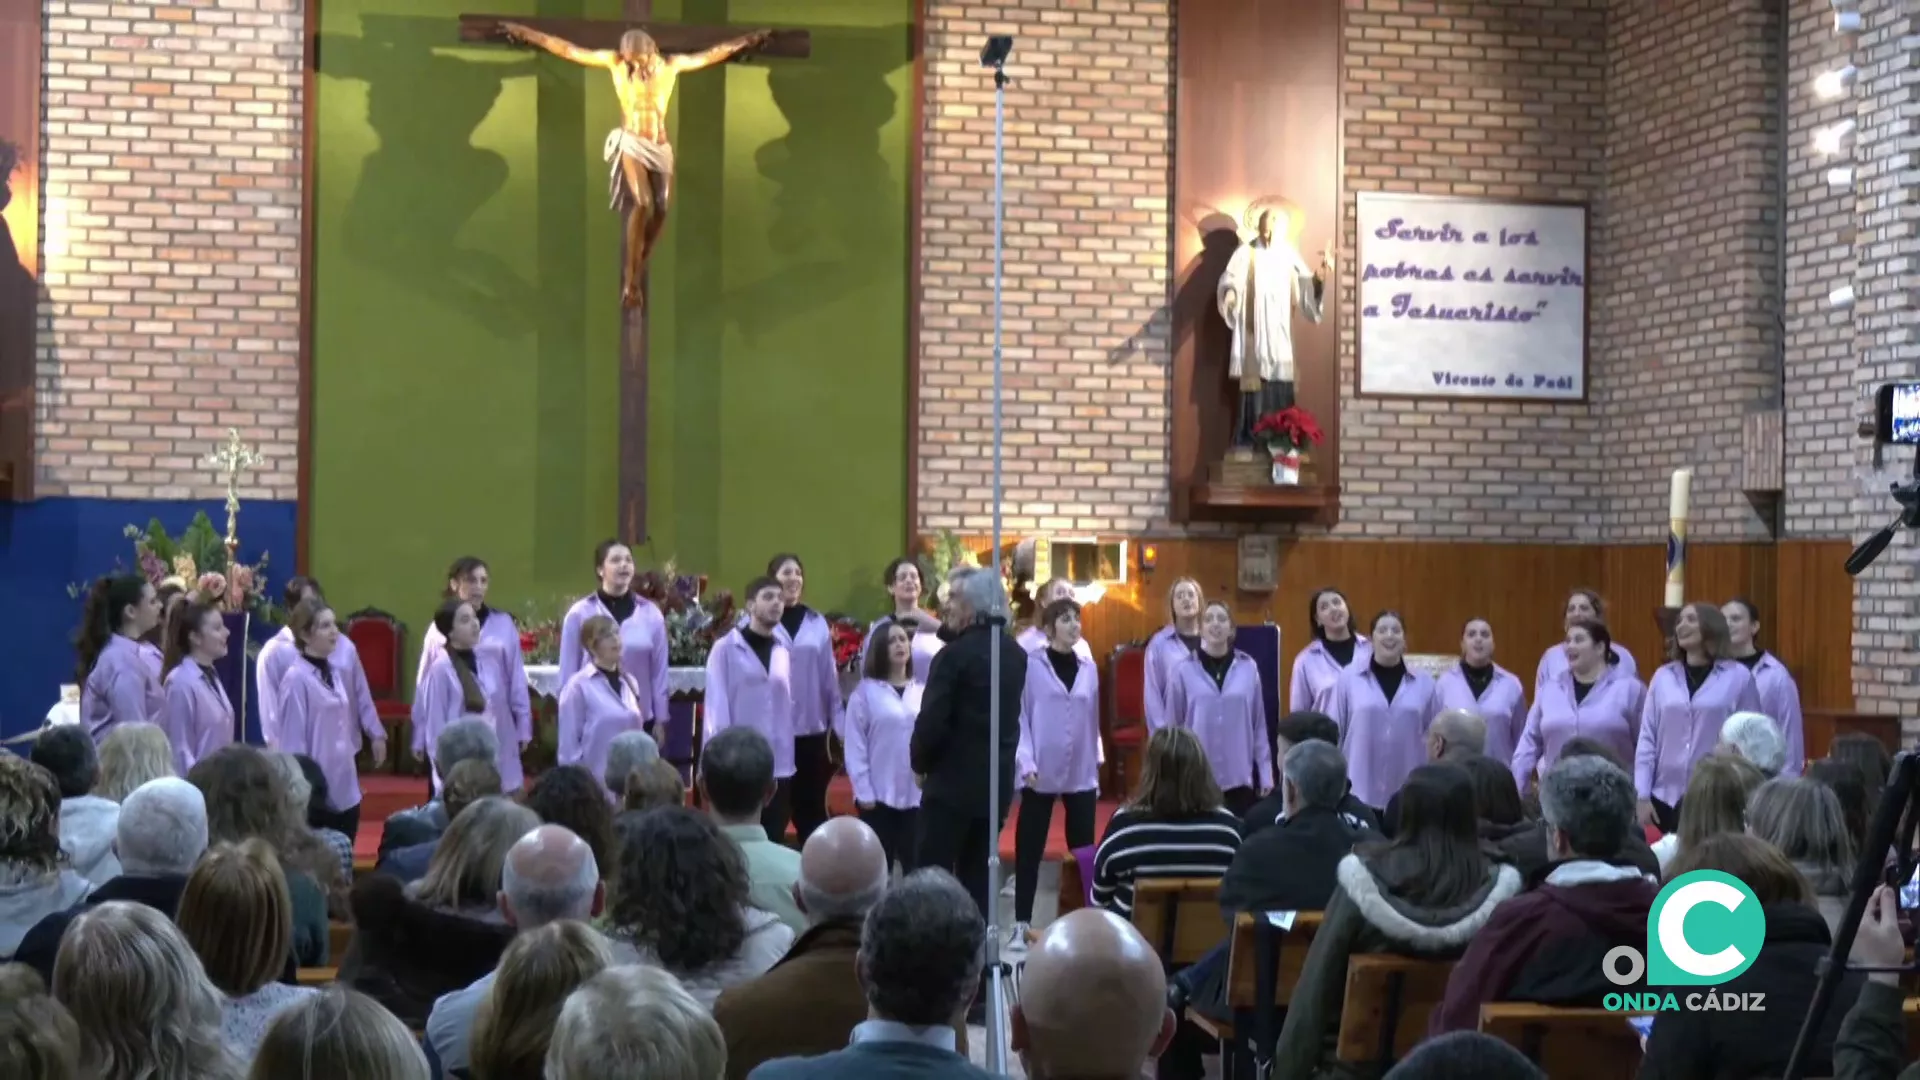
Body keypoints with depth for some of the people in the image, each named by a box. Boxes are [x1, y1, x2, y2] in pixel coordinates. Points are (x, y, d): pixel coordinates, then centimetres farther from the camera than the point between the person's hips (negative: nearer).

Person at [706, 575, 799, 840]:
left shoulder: (784, 652, 10)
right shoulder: (726, 648, -3)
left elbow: (788, 704, 10)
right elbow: (717, 705, -5)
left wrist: (788, 756, 6)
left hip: (778, 765, 4)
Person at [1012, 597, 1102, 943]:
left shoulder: (1089, 669, 8)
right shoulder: (1031, 665, -5)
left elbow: (1092, 722, 13)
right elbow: (1019, 717, -6)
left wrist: (1096, 770, 15)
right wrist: (1025, 763, -16)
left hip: (1081, 776, 3)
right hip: (1041, 774, -3)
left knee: (1083, 850, 3)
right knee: (1029, 850, 3)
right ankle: (1021, 924, 11)